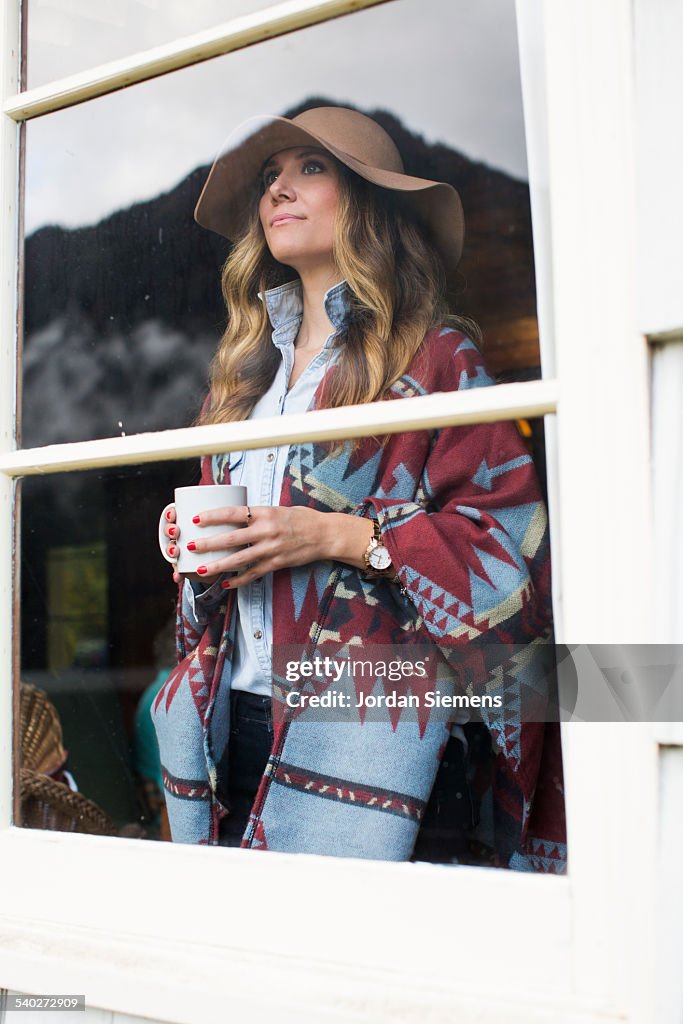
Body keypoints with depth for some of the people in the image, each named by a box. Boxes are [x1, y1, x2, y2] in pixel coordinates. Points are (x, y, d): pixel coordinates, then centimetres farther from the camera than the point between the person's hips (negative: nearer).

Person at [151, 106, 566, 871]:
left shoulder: (435, 356, 0)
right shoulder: (246, 367, 18)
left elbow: (507, 536, -8)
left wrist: (337, 536, -16)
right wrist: (192, 544, 5)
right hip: (230, 723, 6)